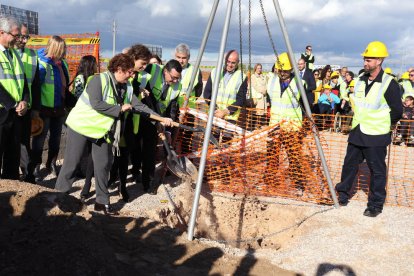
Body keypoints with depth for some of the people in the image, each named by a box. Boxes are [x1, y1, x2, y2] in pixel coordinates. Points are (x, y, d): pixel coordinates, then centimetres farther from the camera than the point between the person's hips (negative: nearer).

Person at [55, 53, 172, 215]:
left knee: (103, 165, 6)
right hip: (81, 125, -6)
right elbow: (96, 104, -29)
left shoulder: (126, 88, 2)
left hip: (102, 130, 6)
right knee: (72, 163, 1)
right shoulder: (99, 80, -18)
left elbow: (139, 106, 1)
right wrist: (120, 109, -22)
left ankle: (102, 202, 17)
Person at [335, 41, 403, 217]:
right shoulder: (360, 79, 6)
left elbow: (397, 111, -8)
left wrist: (383, 123, 3)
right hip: (356, 132, 6)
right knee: (349, 164, 15)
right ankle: (343, 194, 31)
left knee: (377, 171, 4)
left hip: (376, 136, -6)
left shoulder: (388, 83, -13)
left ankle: (376, 205, 14)